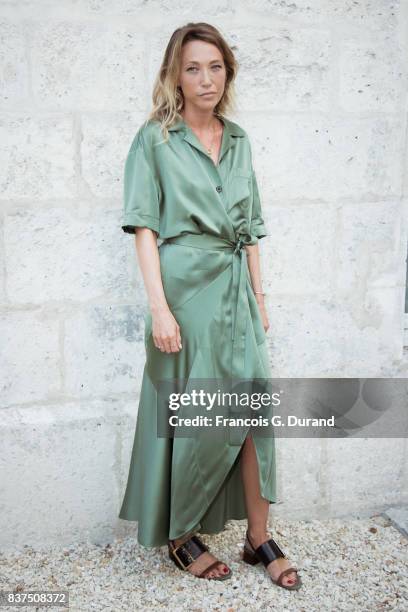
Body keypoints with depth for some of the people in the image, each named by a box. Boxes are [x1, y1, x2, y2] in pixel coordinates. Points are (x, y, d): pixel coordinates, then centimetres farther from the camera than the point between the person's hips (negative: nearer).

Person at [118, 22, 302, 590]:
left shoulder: (239, 139, 13)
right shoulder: (155, 138, -2)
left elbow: (251, 225, 16)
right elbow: (145, 227, -8)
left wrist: (259, 295, 12)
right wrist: (159, 306, -16)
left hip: (236, 288, 5)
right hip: (187, 287, -5)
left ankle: (260, 538, 19)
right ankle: (180, 537, 24)